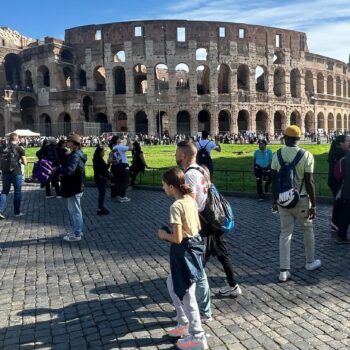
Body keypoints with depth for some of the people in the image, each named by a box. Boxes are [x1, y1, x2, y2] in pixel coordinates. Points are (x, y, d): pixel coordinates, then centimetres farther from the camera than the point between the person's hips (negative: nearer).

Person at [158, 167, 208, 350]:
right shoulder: (191, 200, 4)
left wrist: (164, 234, -6)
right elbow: (198, 226, 12)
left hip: (183, 252, -9)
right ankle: (184, 323, 37)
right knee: (172, 284, 26)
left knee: (187, 295, 5)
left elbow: (177, 238, -25)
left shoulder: (176, 206, -23)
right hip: (194, 246, 9)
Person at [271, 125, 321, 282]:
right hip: (301, 199, -2)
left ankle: (284, 270, 8)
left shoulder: (277, 155, -2)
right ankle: (310, 262, 36)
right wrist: (313, 204, -6)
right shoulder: (306, 155, -12)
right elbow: (309, 182, -13)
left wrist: (274, 199, 15)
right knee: (307, 230, 19)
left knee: (285, 233, 9)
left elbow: (274, 179, 3)